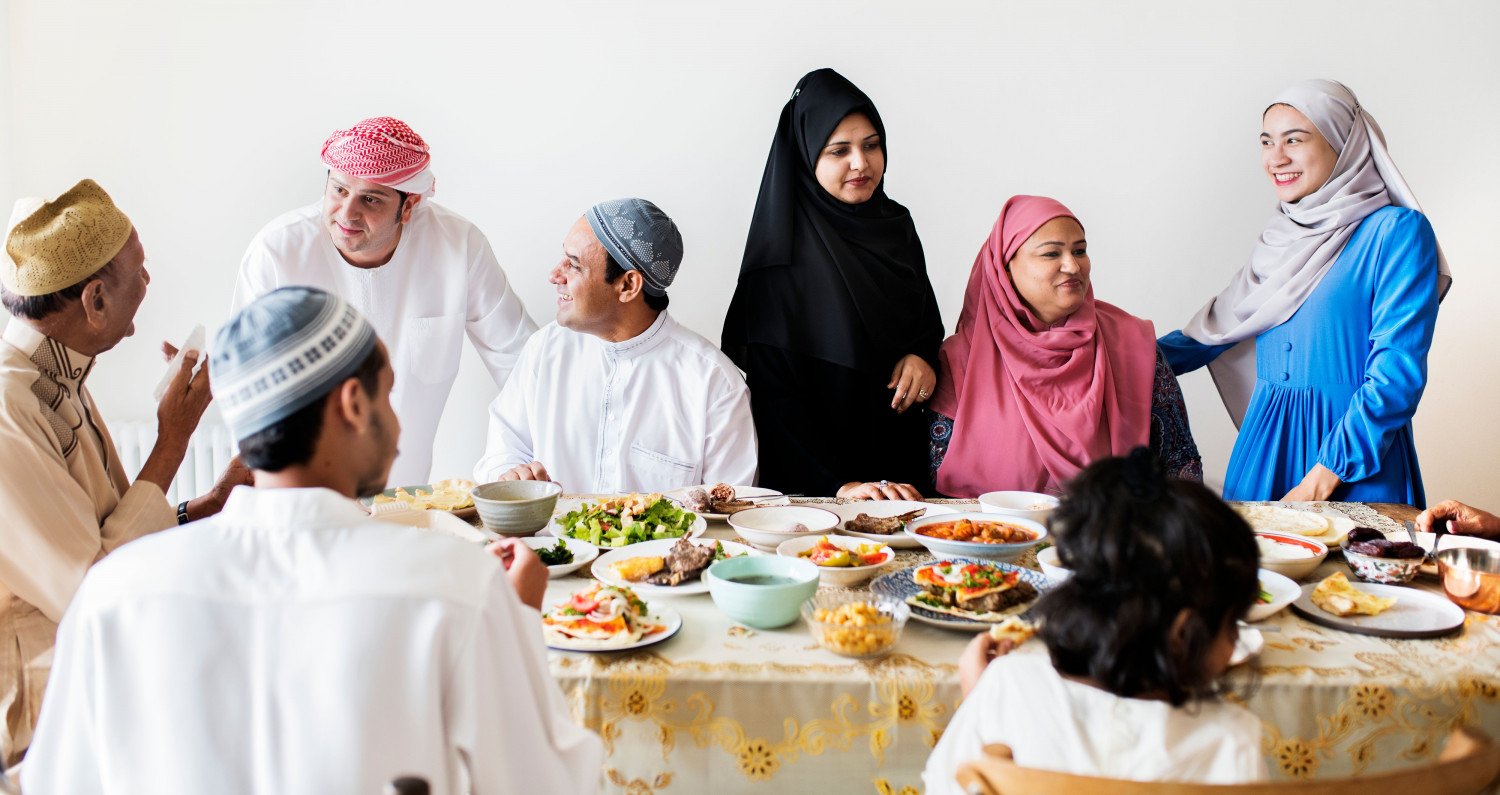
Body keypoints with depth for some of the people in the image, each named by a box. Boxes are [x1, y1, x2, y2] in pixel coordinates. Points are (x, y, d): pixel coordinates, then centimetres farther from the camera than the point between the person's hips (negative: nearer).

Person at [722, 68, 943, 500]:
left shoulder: (897, 225, 8)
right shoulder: (781, 254, -8)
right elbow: (770, 387, -13)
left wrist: (923, 355, -1)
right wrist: (838, 484, -21)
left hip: (898, 453, 5)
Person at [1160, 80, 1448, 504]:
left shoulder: (1396, 231, -8)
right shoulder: (1282, 235, 11)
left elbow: (1397, 373, -15)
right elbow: (1221, 323, 21)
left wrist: (1324, 478, -19)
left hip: (1357, 463, -5)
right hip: (1266, 442, 6)